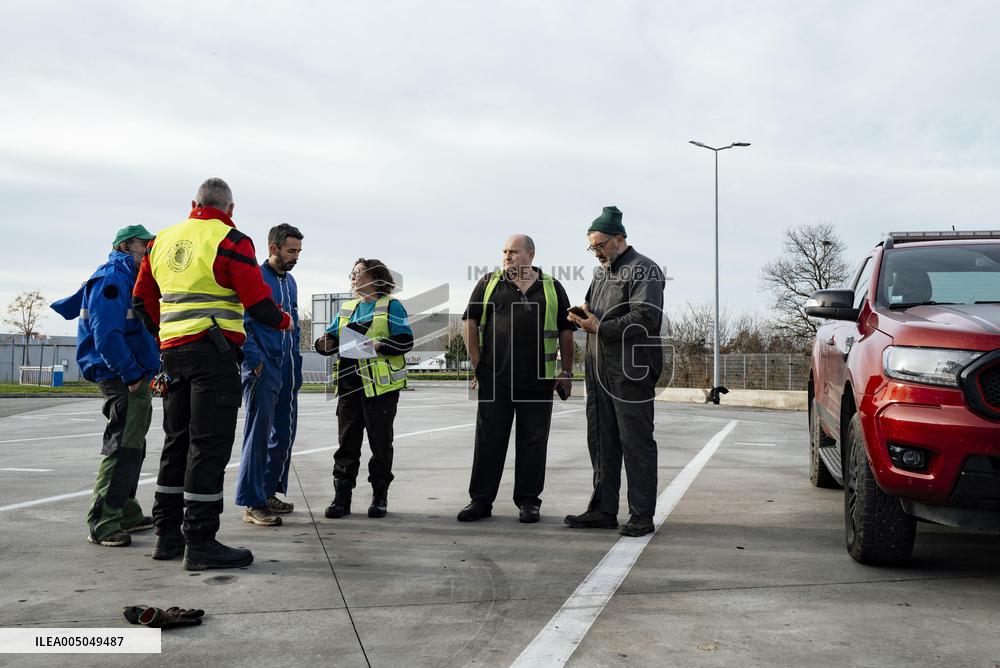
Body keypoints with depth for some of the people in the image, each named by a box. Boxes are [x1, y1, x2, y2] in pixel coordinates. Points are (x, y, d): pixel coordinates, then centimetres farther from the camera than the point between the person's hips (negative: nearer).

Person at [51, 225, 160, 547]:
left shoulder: (131, 279, 19)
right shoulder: (112, 279, -13)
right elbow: (106, 334, -23)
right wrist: (131, 374, -23)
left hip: (134, 376, 11)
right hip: (123, 377, -11)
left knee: (132, 446, 17)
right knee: (123, 447, -13)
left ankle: (127, 514, 27)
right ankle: (103, 523, -11)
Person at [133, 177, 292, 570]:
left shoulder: (163, 240, 15)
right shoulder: (231, 241, -7)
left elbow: (142, 300, 20)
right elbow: (258, 302, -11)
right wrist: (284, 321, 9)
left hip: (172, 349, 7)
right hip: (213, 351, -7)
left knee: (177, 442, 15)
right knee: (209, 445, -6)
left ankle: (168, 535, 21)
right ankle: (200, 543, -5)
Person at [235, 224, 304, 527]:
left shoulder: (290, 282, 17)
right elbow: (241, 323, -14)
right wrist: (254, 360, -18)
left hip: (288, 367, 9)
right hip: (264, 367, -8)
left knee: (284, 434, 13)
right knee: (259, 433, -6)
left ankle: (269, 492, 25)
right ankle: (253, 503, -1)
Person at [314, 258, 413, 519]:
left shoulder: (391, 306, 1)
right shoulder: (346, 309, 19)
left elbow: (406, 341, -6)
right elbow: (331, 336, 18)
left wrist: (380, 345, -20)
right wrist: (325, 344, -5)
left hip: (381, 386, -5)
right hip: (349, 385, 5)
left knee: (380, 443, 3)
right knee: (347, 442, 5)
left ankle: (380, 496, 13)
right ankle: (341, 496, 10)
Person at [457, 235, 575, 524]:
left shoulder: (552, 288, 10)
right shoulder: (488, 284, 8)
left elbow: (565, 331, 12)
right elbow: (471, 323, 6)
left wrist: (566, 371, 7)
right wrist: (478, 366, 0)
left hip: (538, 381, 0)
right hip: (495, 379, 0)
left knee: (533, 441, 5)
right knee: (489, 440, 3)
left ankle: (528, 501, 16)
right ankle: (480, 500, 12)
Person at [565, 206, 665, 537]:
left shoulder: (643, 270, -6)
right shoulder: (601, 272, 21)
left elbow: (646, 317, -19)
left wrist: (600, 327, -17)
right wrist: (585, 315, 2)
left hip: (631, 372, -8)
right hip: (599, 370, 8)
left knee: (636, 442, -2)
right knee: (601, 442, 10)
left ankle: (641, 515, 5)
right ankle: (603, 510, 19)